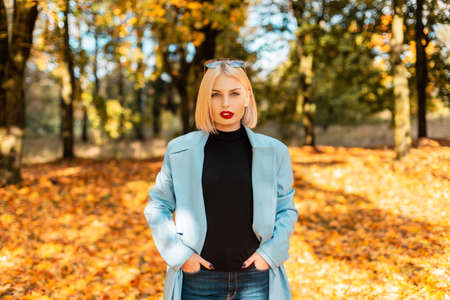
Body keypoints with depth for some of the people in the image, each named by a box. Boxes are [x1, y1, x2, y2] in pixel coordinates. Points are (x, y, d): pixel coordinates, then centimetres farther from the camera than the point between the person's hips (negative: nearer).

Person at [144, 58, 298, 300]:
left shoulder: (274, 151, 2)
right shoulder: (179, 150, 0)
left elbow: (286, 209, 9)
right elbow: (157, 207, 7)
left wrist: (270, 252, -3)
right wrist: (179, 253, -4)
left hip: (256, 280, 0)